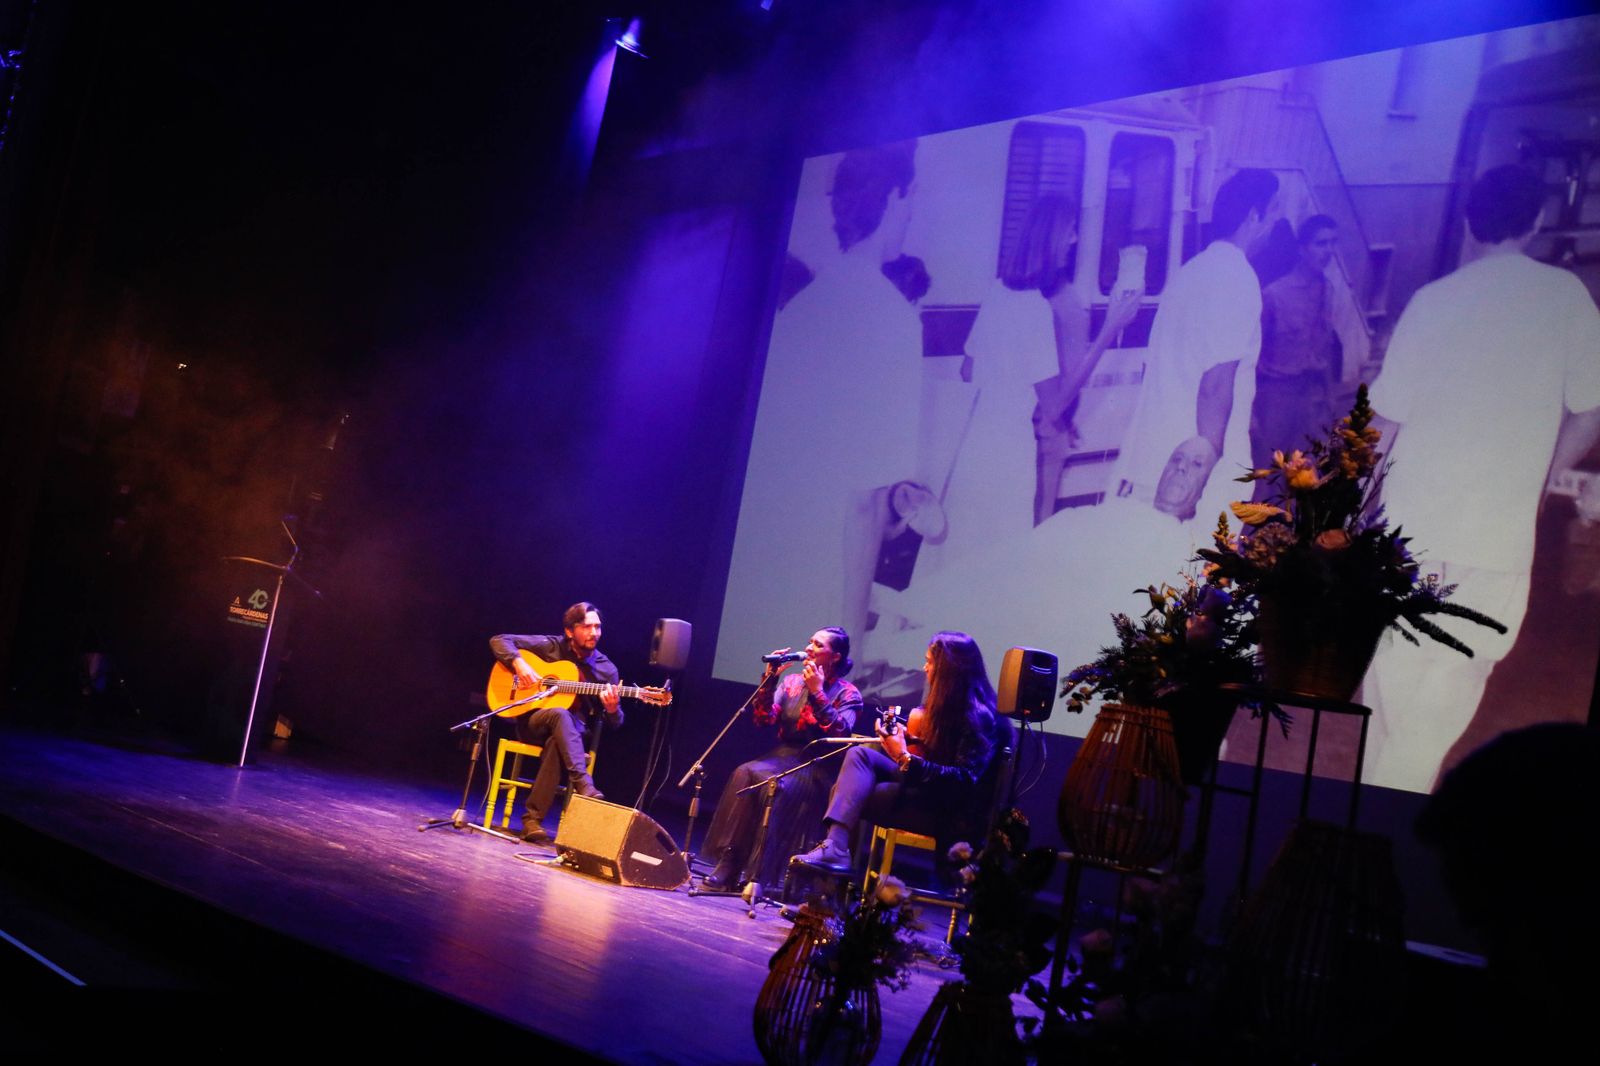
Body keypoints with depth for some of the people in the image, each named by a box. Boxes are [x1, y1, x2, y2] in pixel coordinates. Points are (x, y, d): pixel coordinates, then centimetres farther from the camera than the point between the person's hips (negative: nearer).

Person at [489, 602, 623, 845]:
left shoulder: (607, 669, 4)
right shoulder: (550, 647, 1)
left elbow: (615, 723, 4)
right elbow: (499, 640, 1)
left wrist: (612, 709, -21)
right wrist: (519, 664, -17)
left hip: (577, 735, 1)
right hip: (533, 724, -1)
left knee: (557, 743, -37)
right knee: (560, 714, -37)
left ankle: (533, 818, -35)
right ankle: (584, 786, -49)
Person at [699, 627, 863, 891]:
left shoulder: (847, 694, 2)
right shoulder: (790, 682, 16)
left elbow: (840, 733, -15)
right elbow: (764, 719, 4)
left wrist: (817, 692, -15)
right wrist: (770, 677, -3)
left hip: (818, 768, -4)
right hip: (782, 757, 4)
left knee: (777, 787, -35)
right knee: (745, 774, -28)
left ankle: (760, 875, -33)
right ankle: (728, 865, -29)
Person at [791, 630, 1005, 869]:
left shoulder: (978, 715, -16)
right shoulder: (946, 703, 11)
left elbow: (963, 782, -22)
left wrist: (904, 759, -26)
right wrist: (906, 739, 1)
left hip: (945, 810, -9)